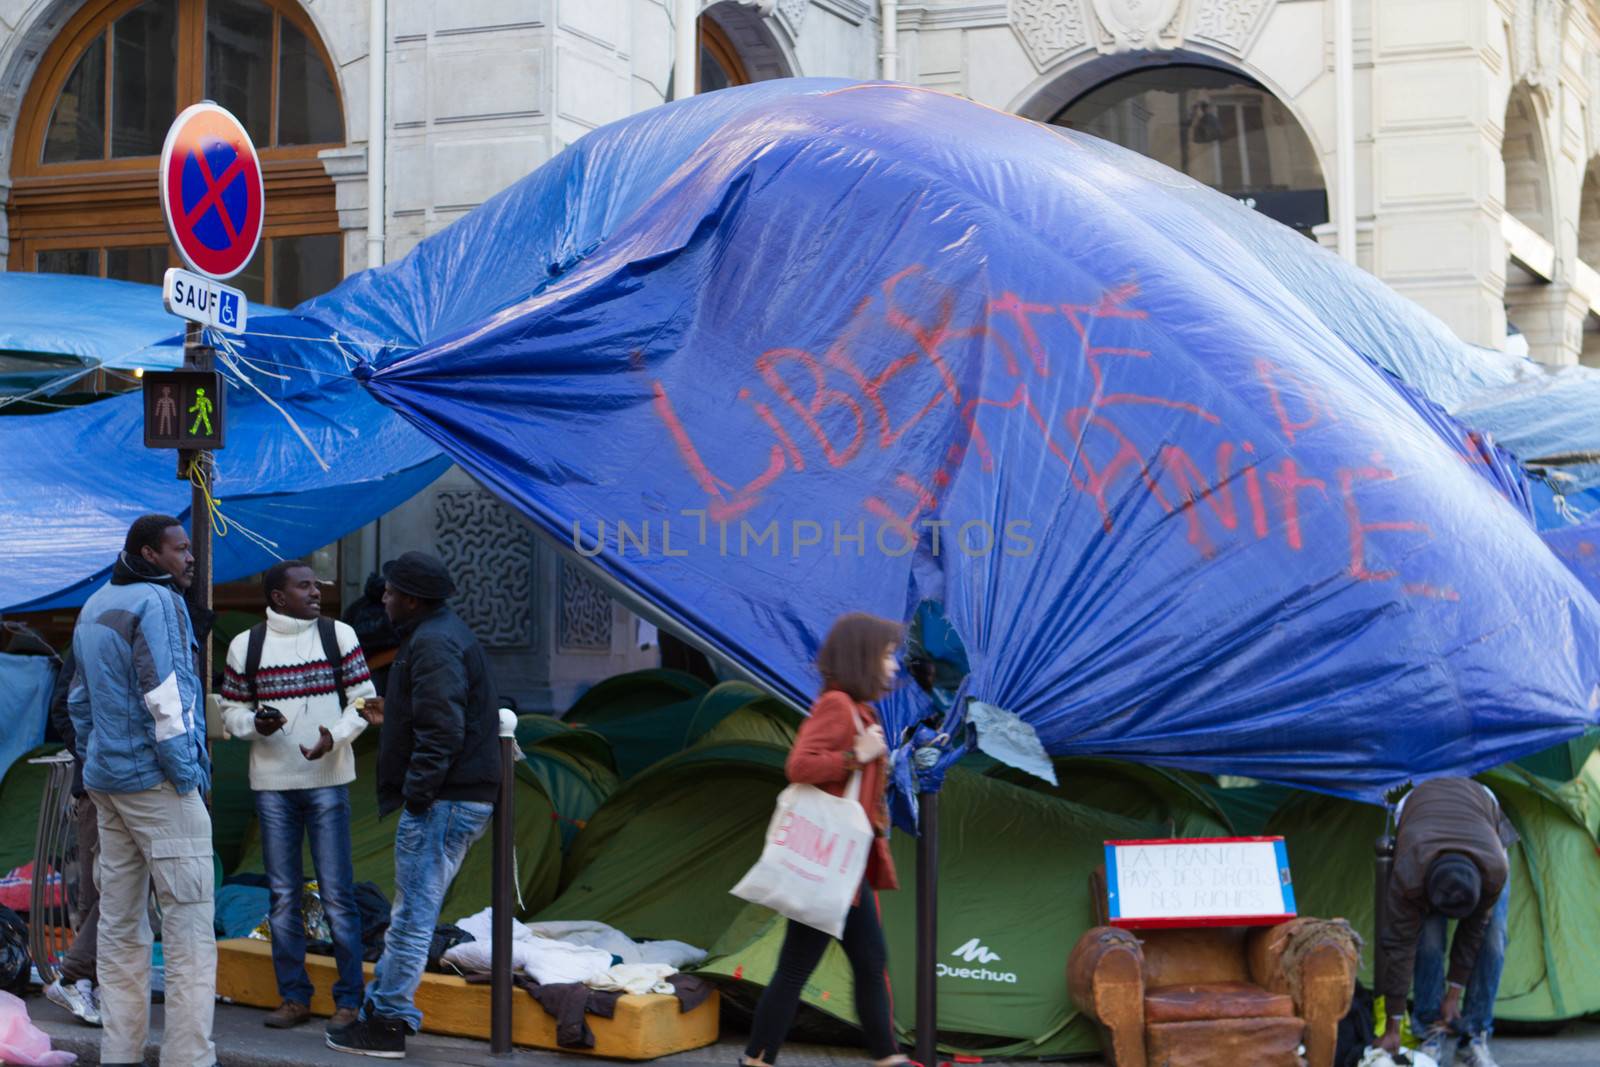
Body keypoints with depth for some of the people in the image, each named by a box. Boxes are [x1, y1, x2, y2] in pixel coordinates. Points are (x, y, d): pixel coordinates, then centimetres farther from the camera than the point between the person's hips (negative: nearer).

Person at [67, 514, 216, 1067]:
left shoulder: (93, 607, 16)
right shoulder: (157, 602, -12)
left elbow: (79, 697, 20)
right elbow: (164, 695, -18)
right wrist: (186, 773, -13)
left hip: (108, 780, 9)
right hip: (156, 780, -9)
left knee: (120, 926, 11)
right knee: (189, 925, -7)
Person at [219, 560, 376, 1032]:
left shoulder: (338, 635, 2)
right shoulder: (246, 645, 4)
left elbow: (363, 698, 2)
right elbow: (231, 710, 10)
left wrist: (335, 735, -15)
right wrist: (255, 723, -11)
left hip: (327, 780, -2)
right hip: (271, 784, 2)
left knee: (337, 894, -3)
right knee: (283, 895, 7)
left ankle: (349, 998, 4)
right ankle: (294, 996, 16)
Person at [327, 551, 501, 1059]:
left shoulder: (433, 644, -15)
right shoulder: (443, 634, 20)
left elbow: (442, 731, -24)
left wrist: (417, 794, -21)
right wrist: (391, 718, 23)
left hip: (441, 803, -11)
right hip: (463, 798, 11)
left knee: (412, 916, -5)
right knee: (411, 913, 16)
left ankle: (388, 1024, 0)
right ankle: (381, 1009, 23)